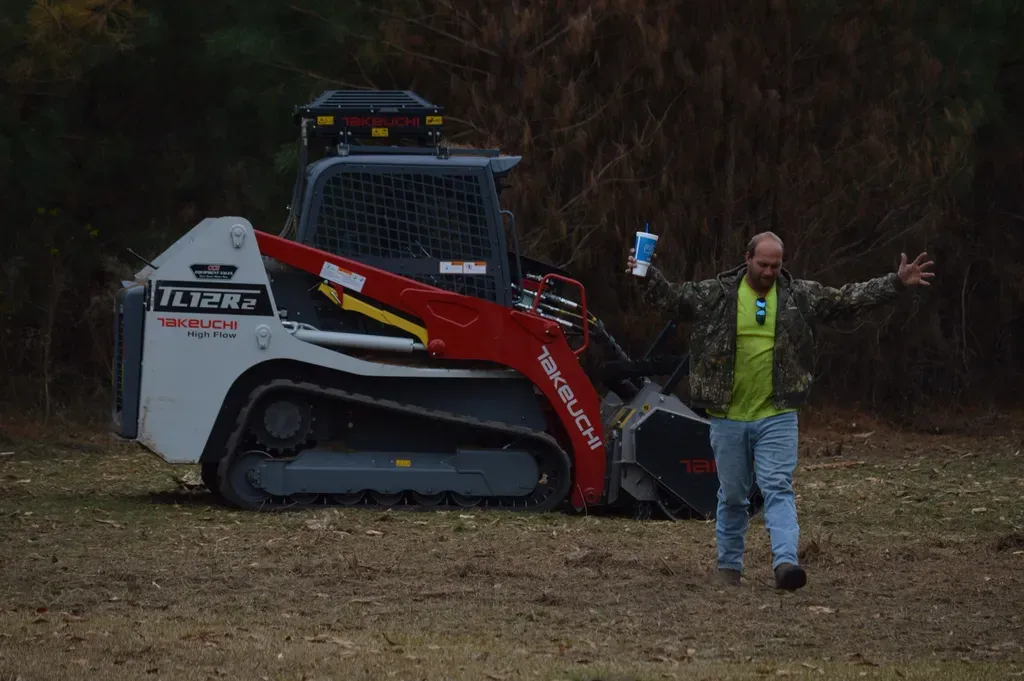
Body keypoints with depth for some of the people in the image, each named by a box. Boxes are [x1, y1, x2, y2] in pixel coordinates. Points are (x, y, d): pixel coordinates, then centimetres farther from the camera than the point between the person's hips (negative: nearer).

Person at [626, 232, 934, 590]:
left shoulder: (800, 295, 4)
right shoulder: (716, 294, 1)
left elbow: (849, 299, 6)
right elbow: (670, 297, 5)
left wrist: (897, 283, -1)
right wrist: (648, 276, -13)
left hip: (777, 416, -1)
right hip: (728, 416, 1)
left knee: (778, 489, -12)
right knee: (731, 495, 10)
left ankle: (785, 561, -23)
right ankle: (729, 566, 23)